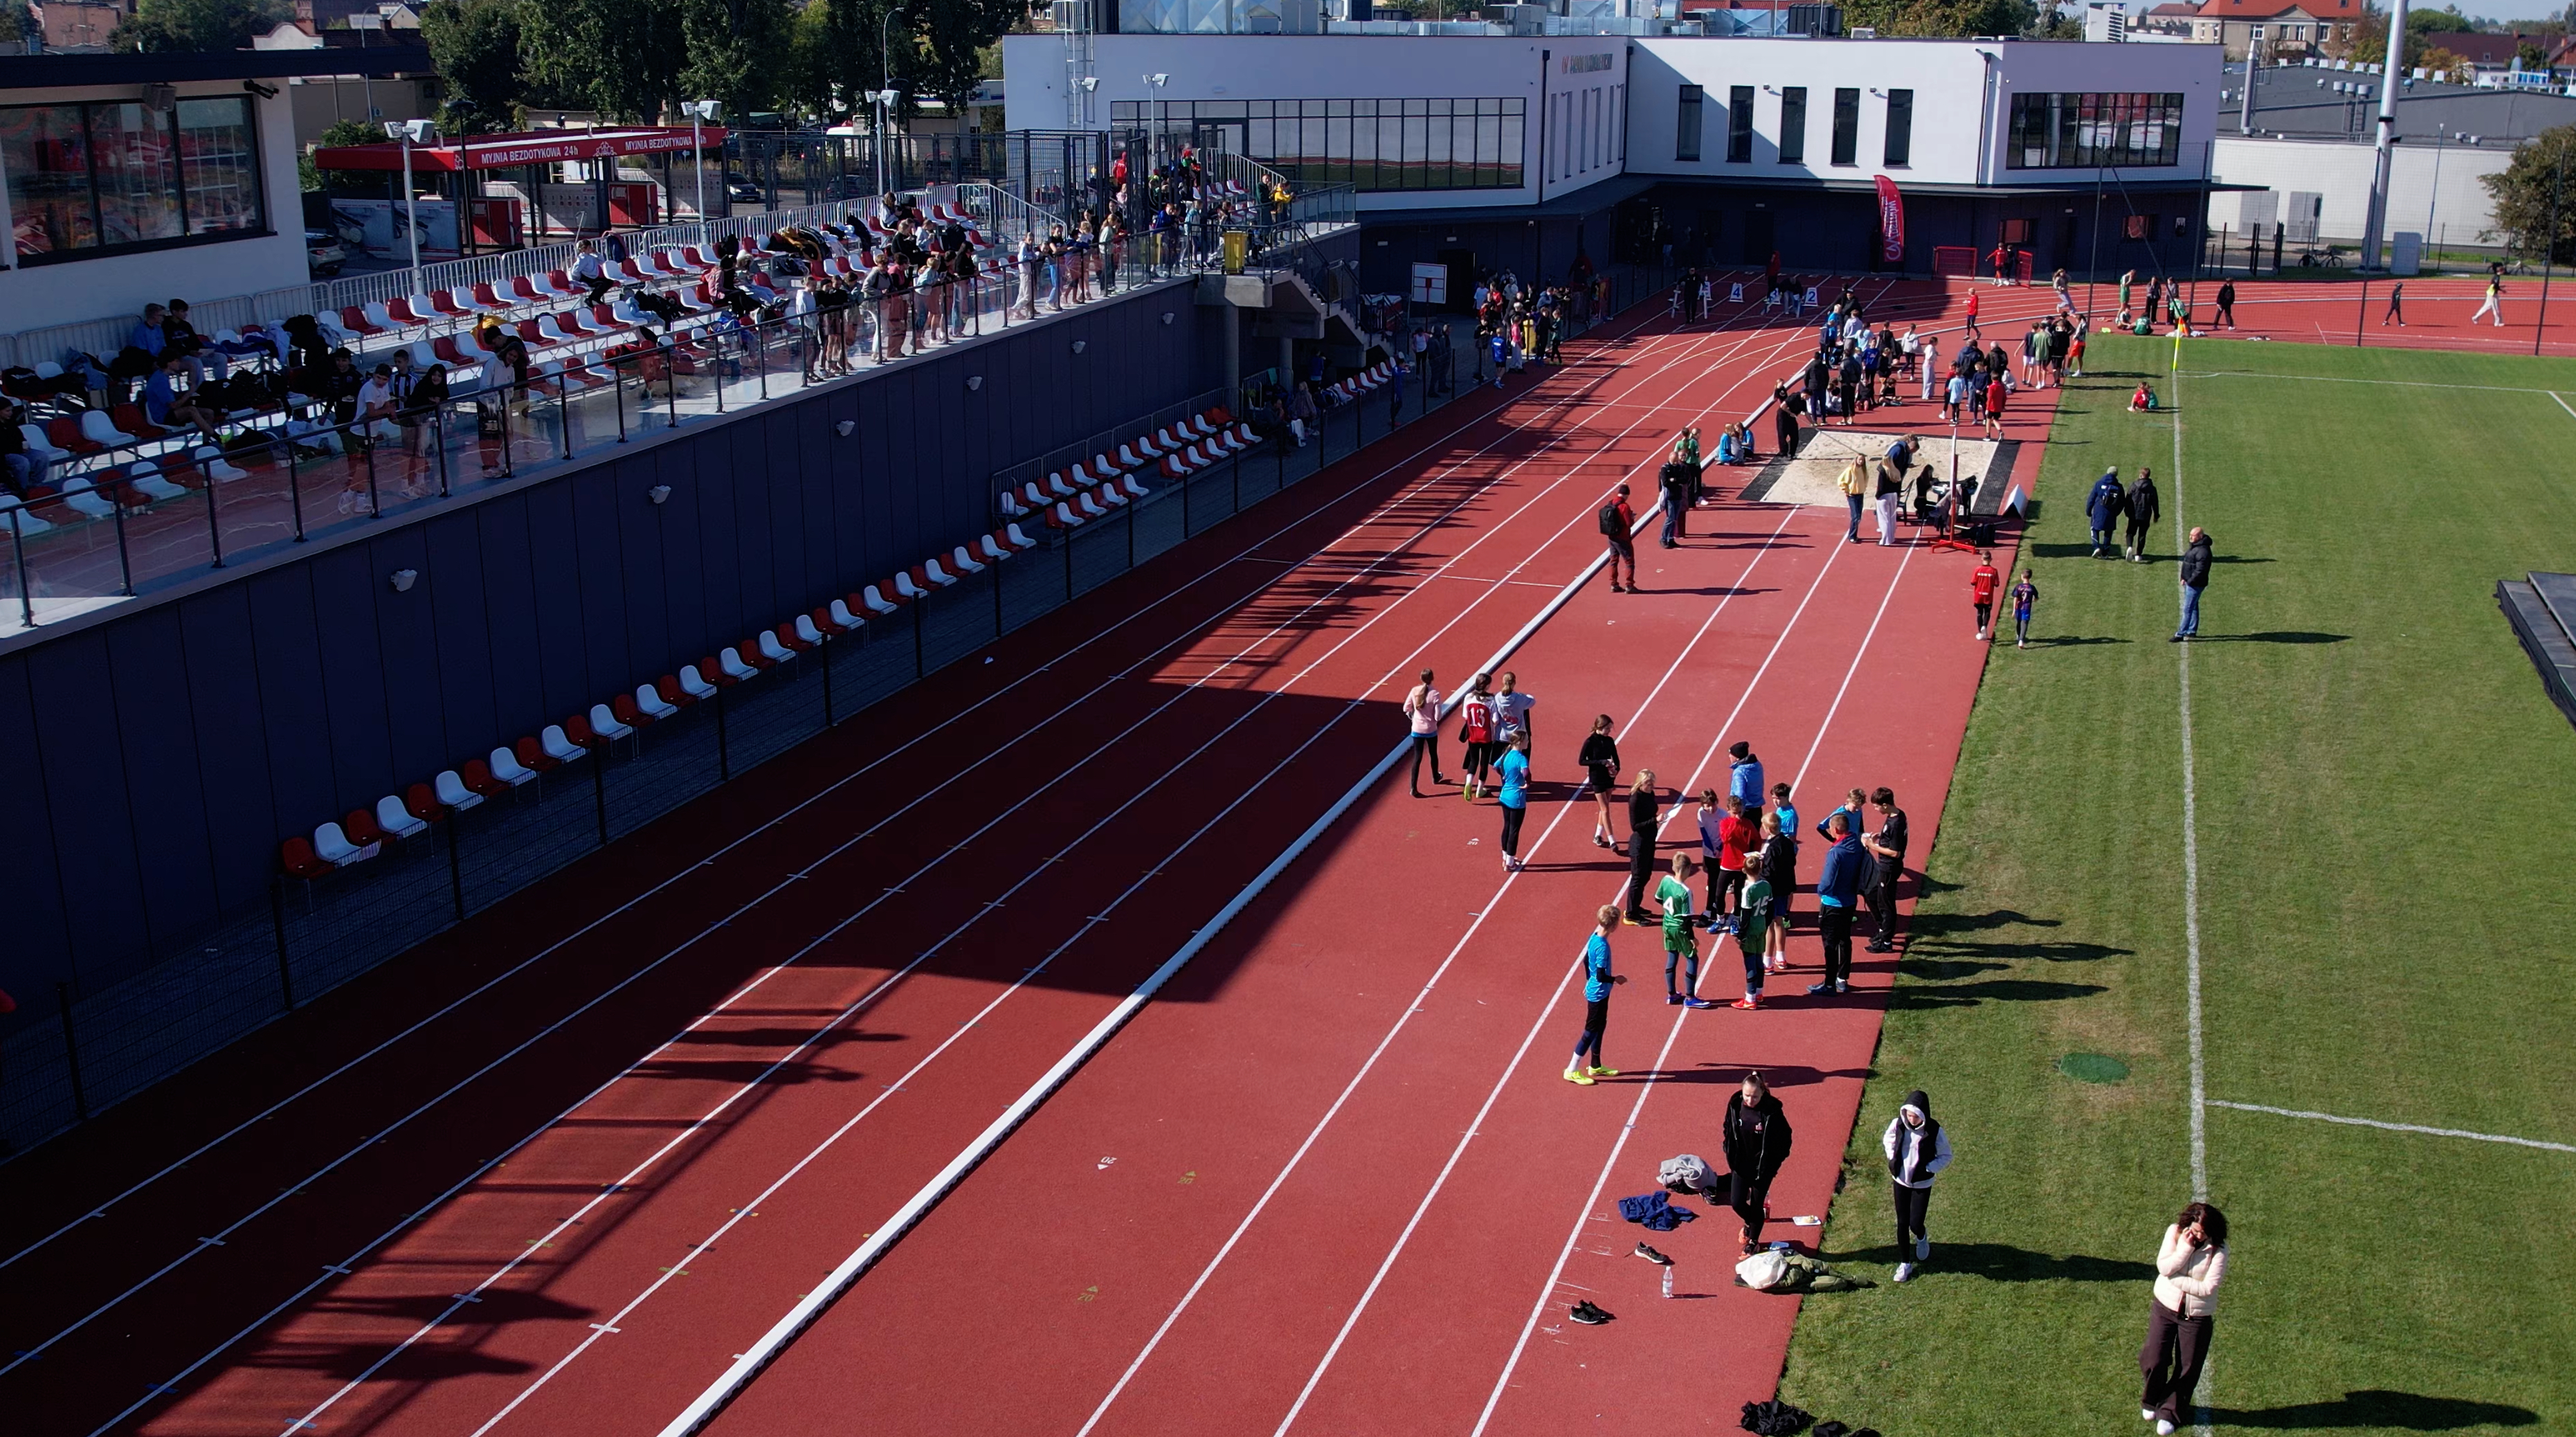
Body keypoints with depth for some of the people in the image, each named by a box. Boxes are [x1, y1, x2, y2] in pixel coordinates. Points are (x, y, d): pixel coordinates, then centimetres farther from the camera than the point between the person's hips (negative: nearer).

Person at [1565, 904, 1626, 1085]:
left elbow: (1586, 961, 12)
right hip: (1598, 994, -9)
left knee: (1600, 1026, 22)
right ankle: (1572, 1071, 10)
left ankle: (1595, 1066, 36)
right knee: (1591, 1032, 2)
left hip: (1593, 991, 9)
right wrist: (1616, 979, -10)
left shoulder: (1594, 937, -2)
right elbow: (1601, 976, -27)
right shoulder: (1602, 946, -29)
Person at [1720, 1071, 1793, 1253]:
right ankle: (1750, 1222, 38)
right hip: (1740, 1164, 3)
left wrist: (1776, 1161, -9)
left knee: (1756, 1206, 8)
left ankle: (1752, 1242, 29)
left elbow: (1785, 1136, -9)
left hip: (1763, 1167, -3)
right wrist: (1730, 1154, 0)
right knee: (1736, 1202, 4)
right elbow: (1728, 1130, 5)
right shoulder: (1735, 1105, -12)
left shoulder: (1772, 1110, -21)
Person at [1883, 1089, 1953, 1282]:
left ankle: (1921, 1238, 37)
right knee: (1902, 1223, 7)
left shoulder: (1934, 1131, -21)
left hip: (1922, 1185, -2)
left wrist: (1927, 1169, -20)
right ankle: (1905, 1264, 22)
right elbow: (1887, 1139, 9)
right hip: (1900, 1181, 2)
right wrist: (1892, 1159, -4)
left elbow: (1946, 1156, -8)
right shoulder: (1898, 1124, -13)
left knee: (1915, 1224, -1)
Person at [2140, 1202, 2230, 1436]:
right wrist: (2185, 1248, -26)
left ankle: (2170, 1413, 27)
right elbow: (2164, 1268, -17)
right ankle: (2151, 1401, 29)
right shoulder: (2175, 1232, -10)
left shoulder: (2218, 1249, -16)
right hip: (2164, 1307, 1)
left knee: (2187, 1369, 7)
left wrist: (2175, 1279, -17)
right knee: (2154, 1361, 0)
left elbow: (2208, 1288, -20)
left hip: (2196, 1317, -1)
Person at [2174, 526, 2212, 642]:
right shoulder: (2194, 546, 10)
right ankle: (2192, 631, 30)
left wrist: (2190, 581, -18)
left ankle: (2181, 634, -5)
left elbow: (2200, 570, -24)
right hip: (2190, 582, 11)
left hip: (2195, 584, -11)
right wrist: (2184, 578, 11)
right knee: (2194, 607, 20)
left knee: (2188, 609, -7)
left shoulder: (2202, 551, -22)